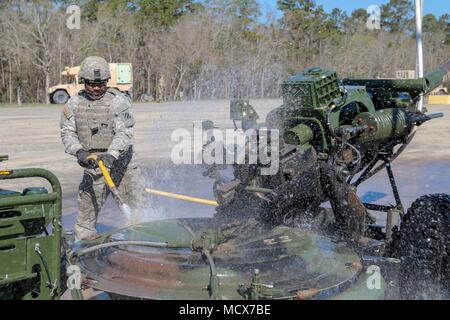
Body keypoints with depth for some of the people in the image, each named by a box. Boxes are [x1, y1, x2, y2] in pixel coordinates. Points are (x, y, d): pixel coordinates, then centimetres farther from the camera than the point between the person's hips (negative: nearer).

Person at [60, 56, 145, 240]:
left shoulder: (119, 101, -9)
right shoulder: (74, 104, 5)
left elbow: (124, 132, -17)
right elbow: (67, 132, 3)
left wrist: (111, 154, -32)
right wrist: (78, 151, -16)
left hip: (121, 161, -3)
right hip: (92, 163, 3)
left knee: (136, 205, -1)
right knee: (87, 205, 7)